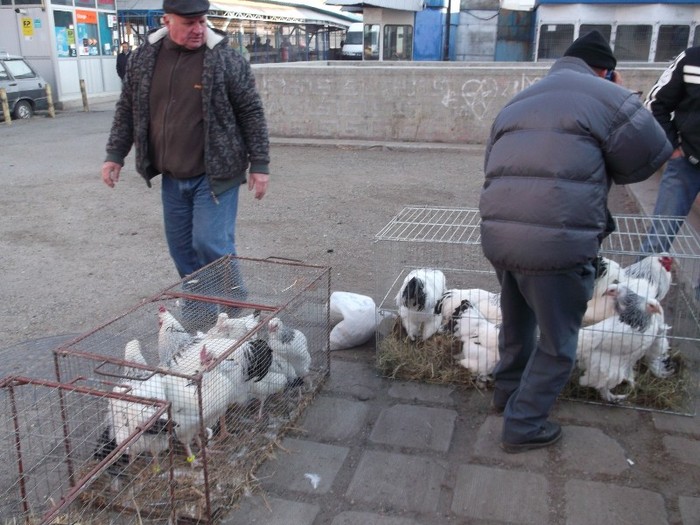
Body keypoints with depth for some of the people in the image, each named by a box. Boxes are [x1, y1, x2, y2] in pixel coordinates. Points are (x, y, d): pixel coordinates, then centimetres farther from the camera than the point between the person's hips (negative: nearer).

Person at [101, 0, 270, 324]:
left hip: (214, 175, -5)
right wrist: (115, 155, 10)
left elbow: (251, 113, -6)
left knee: (211, 244, -9)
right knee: (181, 247, 11)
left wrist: (259, 164, -8)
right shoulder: (144, 57, 4)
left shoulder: (225, 59, -9)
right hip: (171, 177, 5)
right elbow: (127, 109, 13)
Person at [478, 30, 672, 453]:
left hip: (497, 233, 7)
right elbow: (652, 156, 5)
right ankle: (524, 426, 21)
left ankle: (507, 389, 47)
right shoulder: (606, 96, 1)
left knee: (517, 322, 30)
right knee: (558, 341, 12)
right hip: (558, 242, -7)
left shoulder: (516, 104, 23)